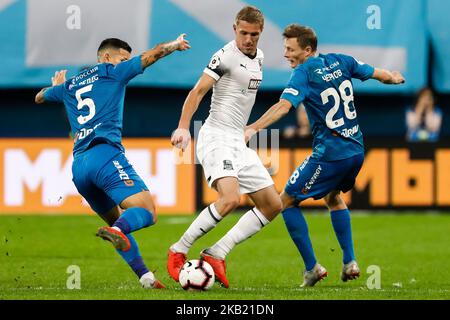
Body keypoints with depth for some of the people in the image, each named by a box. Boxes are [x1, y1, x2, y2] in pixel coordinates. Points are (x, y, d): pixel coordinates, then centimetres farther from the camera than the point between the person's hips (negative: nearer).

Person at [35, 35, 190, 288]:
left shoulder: (69, 85, 27)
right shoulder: (111, 72, 11)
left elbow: (40, 97, 47)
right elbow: (152, 55, 13)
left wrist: (57, 85, 67)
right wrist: (174, 45, 30)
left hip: (78, 165, 7)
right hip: (105, 154, -7)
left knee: (118, 221, 16)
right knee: (146, 211, -17)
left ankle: (146, 277, 2)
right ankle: (116, 231, -49)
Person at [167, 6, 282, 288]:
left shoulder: (258, 57, 14)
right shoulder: (226, 56, -11)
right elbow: (198, 91, -20)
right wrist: (183, 127, -32)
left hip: (239, 141, 9)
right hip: (217, 136, -9)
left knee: (273, 205, 3)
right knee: (231, 199, -29)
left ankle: (216, 254, 0)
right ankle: (178, 251, -14)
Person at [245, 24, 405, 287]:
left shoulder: (304, 74, -13)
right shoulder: (340, 62, 6)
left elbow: (284, 106, -29)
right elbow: (378, 74, 18)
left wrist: (253, 129, -40)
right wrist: (396, 78, 40)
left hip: (330, 154, -8)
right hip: (356, 151, 8)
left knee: (287, 201, 6)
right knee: (333, 197, 32)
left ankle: (312, 267, 1)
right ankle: (350, 262, 22)